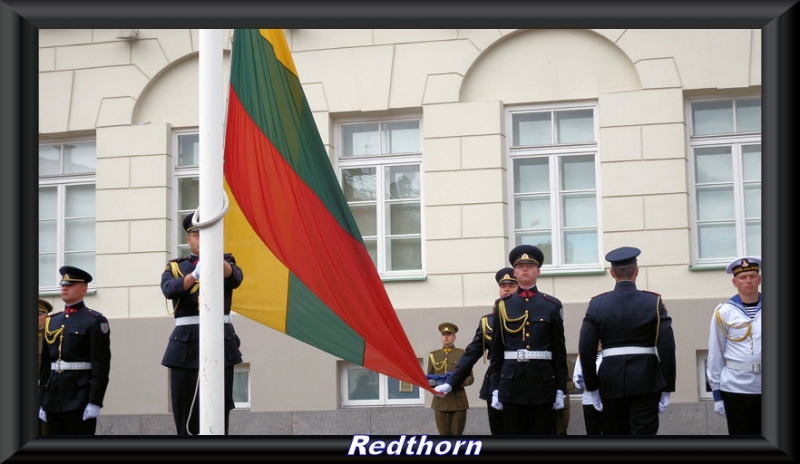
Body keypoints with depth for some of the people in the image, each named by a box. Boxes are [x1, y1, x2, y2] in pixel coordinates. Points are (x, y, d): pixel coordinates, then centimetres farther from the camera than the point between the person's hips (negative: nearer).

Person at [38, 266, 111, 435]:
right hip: (53, 395, 6)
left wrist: (95, 402, -17)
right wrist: (42, 402, 11)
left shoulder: (95, 321, -3)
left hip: (80, 396, -6)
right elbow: (45, 364, 16)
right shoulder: (52, 321, 15)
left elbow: (101, 365, -10)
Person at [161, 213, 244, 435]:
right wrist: (195, 274, -29)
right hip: (186, 341, 1)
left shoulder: (225, 262, 11)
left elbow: (235, 278, -14)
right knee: (183, 405, 2)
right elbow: (169, 290, -11)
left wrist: (217, 259, -35)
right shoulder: (175, 267, 12)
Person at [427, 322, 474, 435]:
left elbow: (470, 378, 3)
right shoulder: (433, 355, 12)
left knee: (457, 435, -1)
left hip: (458, 401, -2)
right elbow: (428, 378, 14)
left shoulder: (462, 354, 5)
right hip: (440, 401, 2)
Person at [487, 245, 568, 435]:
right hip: (512, 382, 0)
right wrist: (495, 389, 2)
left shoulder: (552, 306, 5)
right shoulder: (503, 306, 7)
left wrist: (560, 389, 1)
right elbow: (496, 350, 7)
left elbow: (560, 351, 5)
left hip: (543, 382, 0)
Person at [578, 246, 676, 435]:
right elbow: (667, 348, -8)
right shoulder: (654, 302, -3)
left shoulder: (597, 305, 2)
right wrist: (667, 389, -3)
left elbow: (586, 350, -1)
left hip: (611, 383, 2)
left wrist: (592, 388, 7)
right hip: (645, 384, -2)